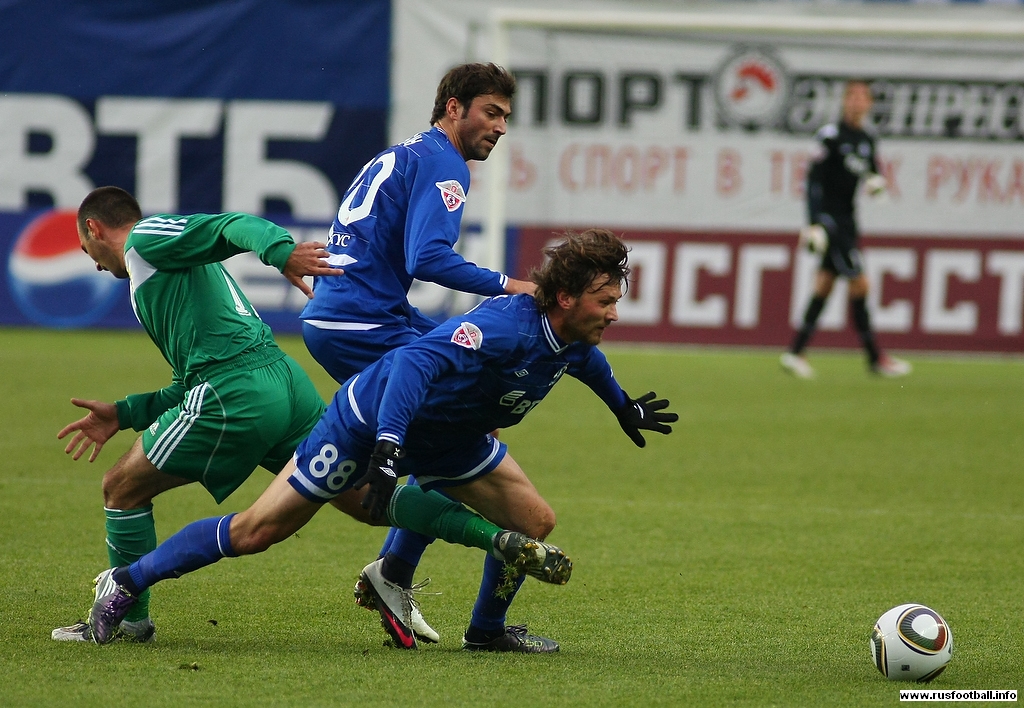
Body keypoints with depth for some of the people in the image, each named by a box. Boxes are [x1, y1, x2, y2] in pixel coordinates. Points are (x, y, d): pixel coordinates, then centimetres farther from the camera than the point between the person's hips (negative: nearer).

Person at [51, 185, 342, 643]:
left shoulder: (146, 238, 6)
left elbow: (236, 227, -13)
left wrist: (281, 252, -33)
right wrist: (123, 414, 29)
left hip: (235, 395, -9)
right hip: (285, 380, 9)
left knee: (122, 488, 7)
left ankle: (127, 617, 16)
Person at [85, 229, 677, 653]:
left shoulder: (574, 340, -8)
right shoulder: (505, 325, -35)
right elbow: (417, 361, -46)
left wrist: (624, 406, 34)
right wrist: (386, 452, -54)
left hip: (450, 438, 8)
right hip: (371, 419, -8)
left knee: (536, 523, 1)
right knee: (257, 531, -5)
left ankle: (488, 630, 26)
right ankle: (127, 584, 8)